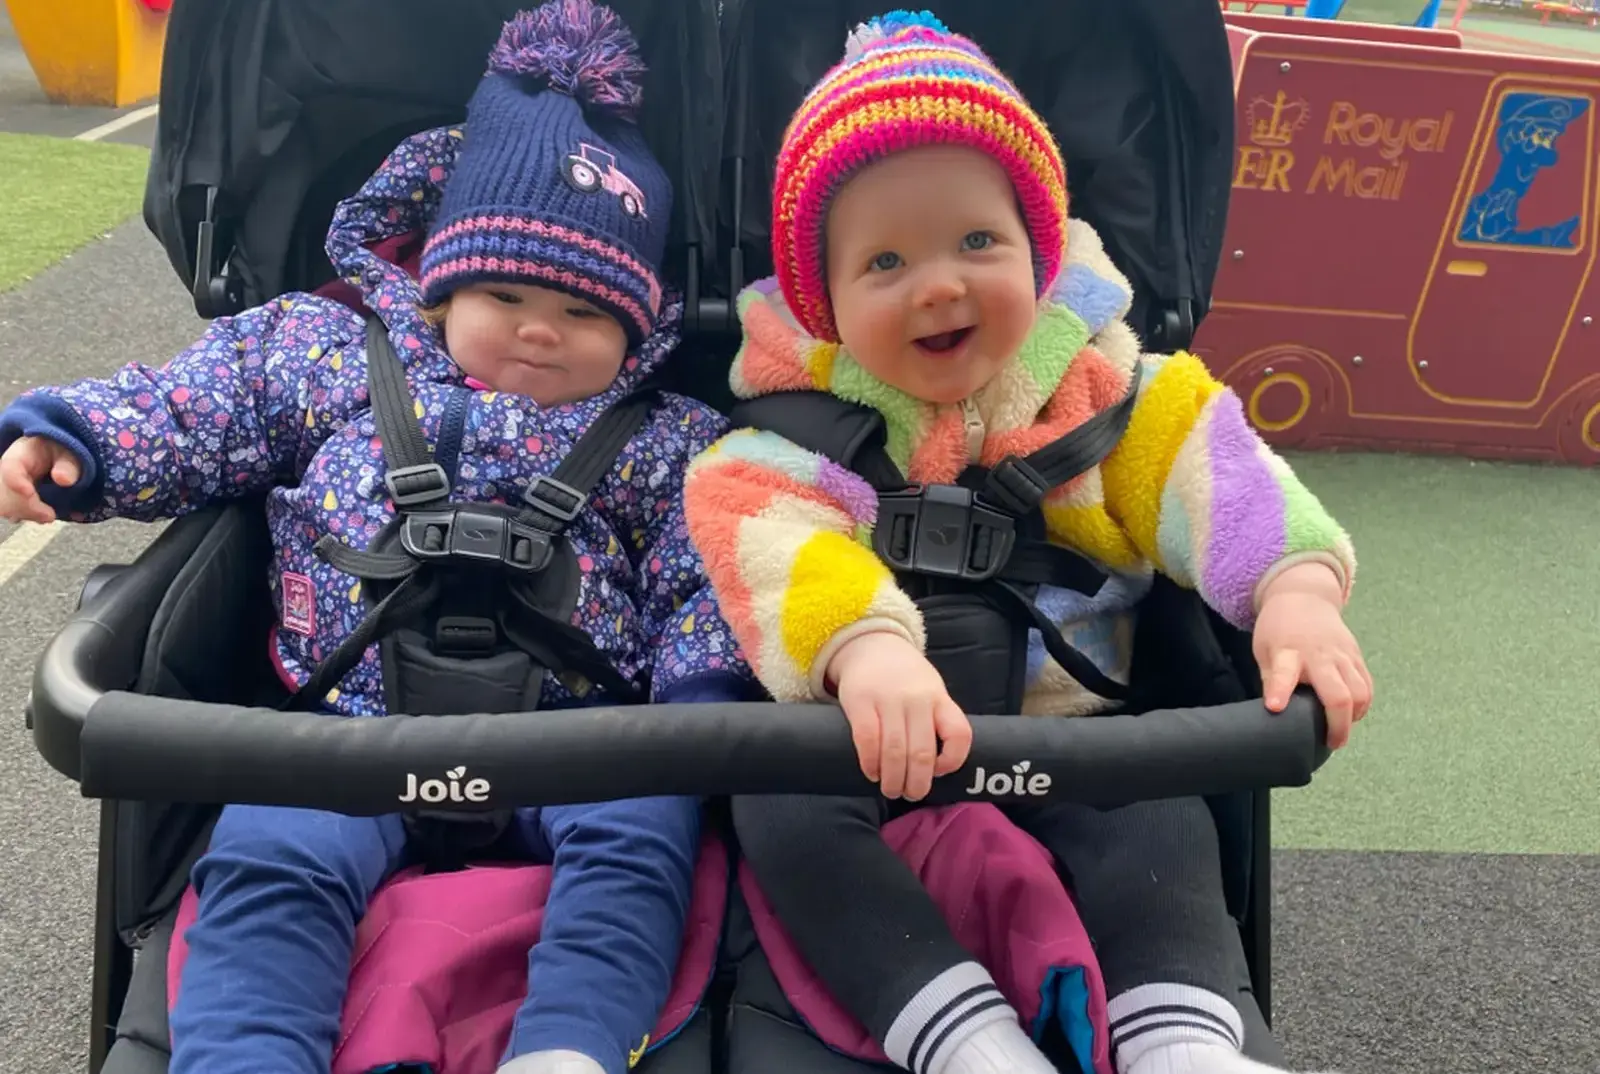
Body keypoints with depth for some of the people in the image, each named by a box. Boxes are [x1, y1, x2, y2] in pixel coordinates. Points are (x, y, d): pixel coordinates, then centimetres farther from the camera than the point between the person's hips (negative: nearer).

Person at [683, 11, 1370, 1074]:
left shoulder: (1091, 377, 1)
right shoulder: (802, 413, -8)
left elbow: (1203, 462, -10)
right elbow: (763, 531, -26)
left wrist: (1294, 586, -31)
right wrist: (865, 646, -47)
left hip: (1069, 725, 2)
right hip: (869, 735, -1)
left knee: (1159, 815, -24)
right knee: (784, 807, -27)